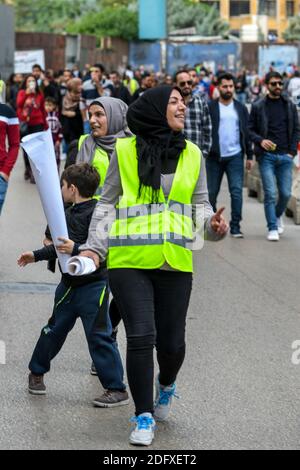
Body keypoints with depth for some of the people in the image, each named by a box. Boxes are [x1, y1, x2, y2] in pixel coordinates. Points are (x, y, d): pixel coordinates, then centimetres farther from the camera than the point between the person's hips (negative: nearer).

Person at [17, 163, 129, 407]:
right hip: (69, 284, 8)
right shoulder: (70, 214, 10)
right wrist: (36, 255, 34)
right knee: (54, 330, 19)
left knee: (99, 336, -7)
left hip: (93, 285, -8)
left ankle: (117, 389, -1)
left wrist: (76, 249, -35)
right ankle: (37, 372, 38)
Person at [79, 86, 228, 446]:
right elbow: (107, 203, 7)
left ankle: (166, 384, 41)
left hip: (175, 263, 3)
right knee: (141, 336, -10)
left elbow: (200, 203, 15)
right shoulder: (125, 150, 2)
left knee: (172, 341, 6)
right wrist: (95, 247, -4)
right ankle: (144, 416, 7)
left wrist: (213, 225, -7)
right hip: (129, 261, -3)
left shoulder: (192, 154, 10)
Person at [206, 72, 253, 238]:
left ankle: (235, 226, -3)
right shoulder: (210, 107, 0)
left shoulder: (241, 108, 10)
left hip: (235, 156, 1)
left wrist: (250, 155, 8)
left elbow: (246, 132, 12)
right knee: (212, 192, 7)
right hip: (214, 156, -1)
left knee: (237, 191, -7)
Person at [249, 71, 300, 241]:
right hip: (267, 156, -2)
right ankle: (272, 228, 2)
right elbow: (250, 129, 4)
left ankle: (278, 215, 32)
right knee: (270, 193, -7)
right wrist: (260, 140, -14)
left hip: (285, 156, 2)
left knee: (286, 193, 2)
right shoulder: (258, 106, 1)